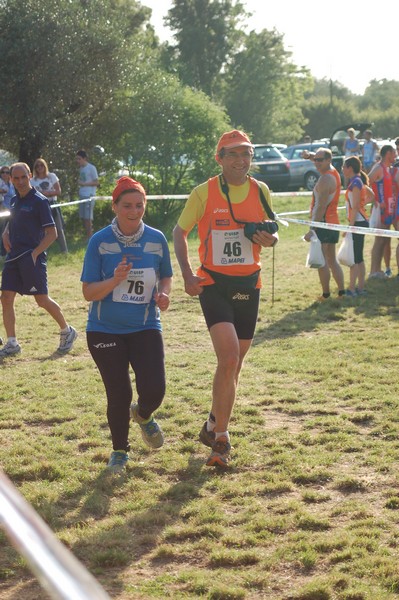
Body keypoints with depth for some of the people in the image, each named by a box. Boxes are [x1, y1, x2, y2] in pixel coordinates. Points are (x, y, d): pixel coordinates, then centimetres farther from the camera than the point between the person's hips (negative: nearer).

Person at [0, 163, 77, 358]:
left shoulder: (39, 201, -9)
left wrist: (35, 253, -17)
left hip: (32, 257, -7)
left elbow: (52, 233, -11)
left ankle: (67, 332, 18)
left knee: (42, 300, -2)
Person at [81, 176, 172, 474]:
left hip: (145, 327, 2)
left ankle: (143, 414, 27)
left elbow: (166, 276, 14)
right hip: (106, 330, -2)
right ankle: (120, 450, 27)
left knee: (154, 390, -12)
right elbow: (89, 292, -9)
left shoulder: (156, 240, -2)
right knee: (119, 394, 0)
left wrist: (164, 294, -9)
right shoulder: (100, 242, -10)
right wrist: (116, 280, -27)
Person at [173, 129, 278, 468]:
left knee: (235, 361, 13)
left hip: (248, 285, 4)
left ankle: (214, 425, 34)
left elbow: (269, 233, 16)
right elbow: (180, 232, 3)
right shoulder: (204, 193, -7)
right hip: (214, 284, -4)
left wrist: (270, 240, -9)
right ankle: (221, 439, -9)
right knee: (229, 357, -19)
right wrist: (188, 275, -9)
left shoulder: (261, 191, 3)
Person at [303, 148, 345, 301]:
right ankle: (341, 292, 15)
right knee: (332, 260, 15)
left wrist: (312, 229, -24)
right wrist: (310, 156, 15)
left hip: (323, 223, -10)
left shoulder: (325, 180, -17)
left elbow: (321, 207, -23)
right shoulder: (333, 172, 9)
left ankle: (326, 294, -1)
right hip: (334, 223, 10)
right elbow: (321, 161, 34)